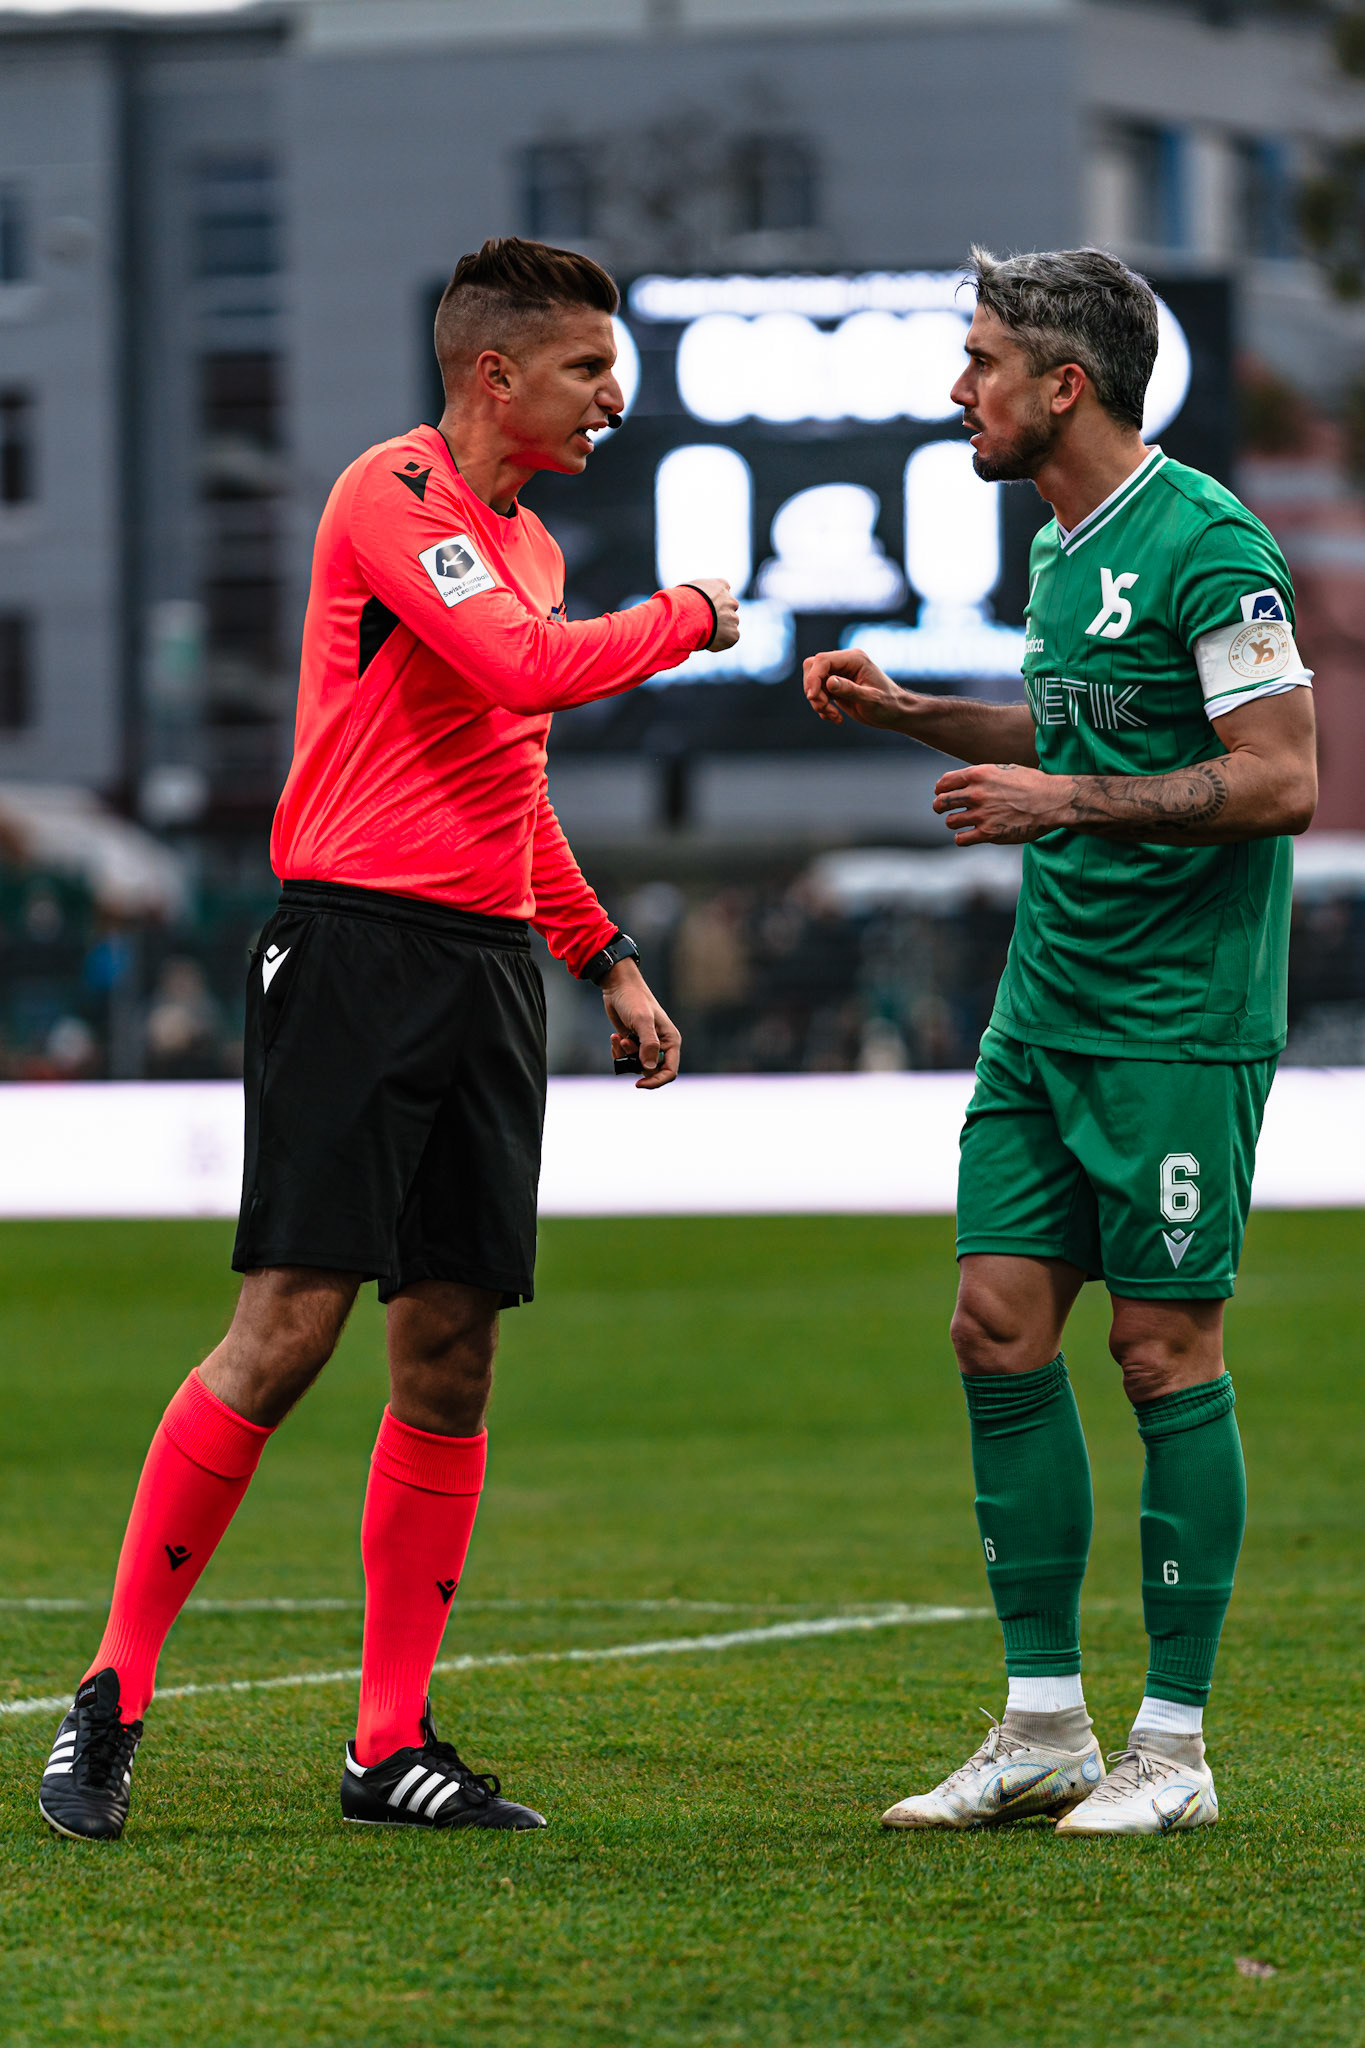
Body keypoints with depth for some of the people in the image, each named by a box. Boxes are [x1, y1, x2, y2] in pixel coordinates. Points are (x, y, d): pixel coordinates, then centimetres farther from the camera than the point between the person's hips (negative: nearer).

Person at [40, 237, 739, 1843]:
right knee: (288, 1329, -12)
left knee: (450, 1353, 4)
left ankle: (394, 1744, 9)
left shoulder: (527, 544, 19)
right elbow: (523, 669, -22)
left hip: (488, 960, 8)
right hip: (357, 937, -8)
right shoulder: (394, 494, -8)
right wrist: (688, 618, -6)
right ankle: (111, 1699, -4)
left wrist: (606, 958, 27)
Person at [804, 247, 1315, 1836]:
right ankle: (1043, 1728, 12)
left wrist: (1067, 800, -20)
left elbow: (1281, 780, -19)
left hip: (1179, 1018, -9)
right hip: (1047, 1003, 9)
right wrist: (908, 714, 19)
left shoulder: (1204, 543, -14)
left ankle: (1173, 1747, 4)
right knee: (998, 1331, 5)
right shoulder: (1062, 547, 13)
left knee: (1165, 1356, -4)